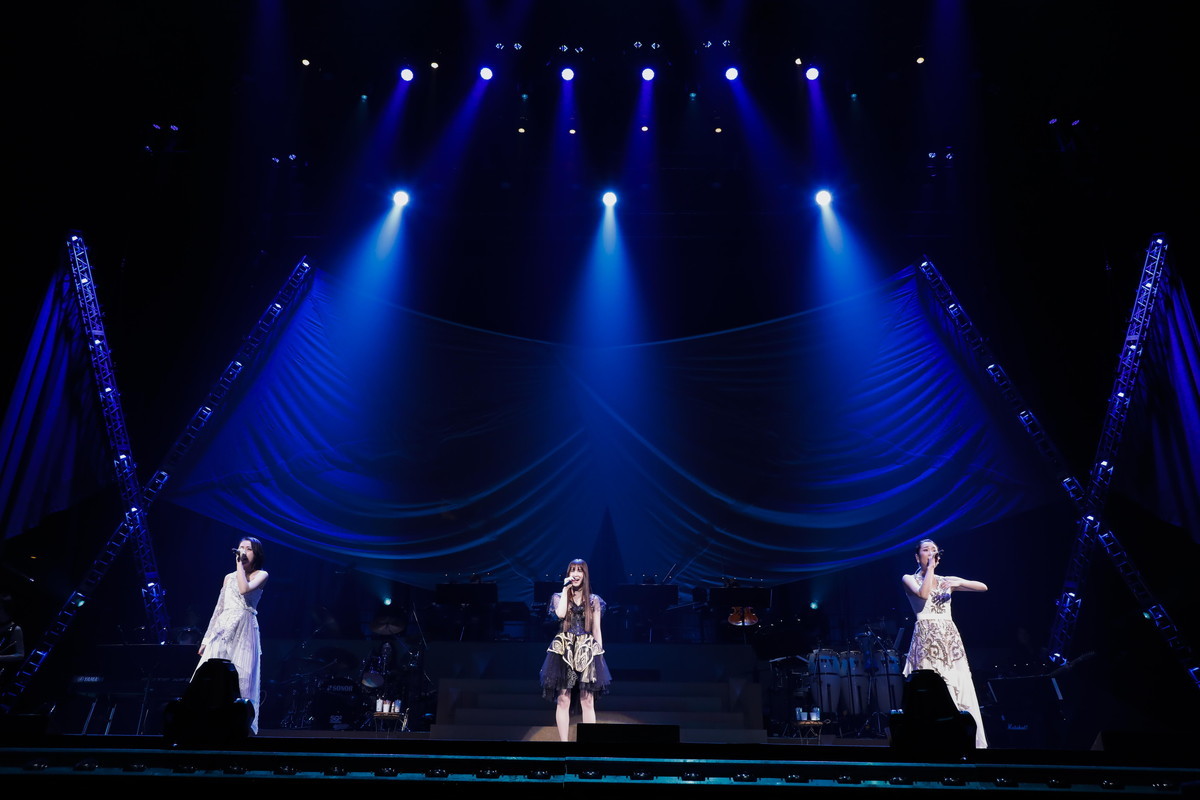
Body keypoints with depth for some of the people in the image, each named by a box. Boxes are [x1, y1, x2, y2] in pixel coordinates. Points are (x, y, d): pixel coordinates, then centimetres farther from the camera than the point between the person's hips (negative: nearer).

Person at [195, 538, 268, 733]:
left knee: (240, 679, -9)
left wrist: (240, 564, -9)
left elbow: (244, 589, -18)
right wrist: (207, 637, 13)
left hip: (244, 631, -5)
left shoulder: (261, 575, 3)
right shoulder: (229, 577, 18)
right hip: (222, 630, 5)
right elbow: (218, 609, 18)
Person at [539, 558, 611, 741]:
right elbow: (560, 614, -15)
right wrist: (566, 590, -8)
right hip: (564, 651, 0)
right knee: (563, 700, -2)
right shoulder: (559, 596, 8)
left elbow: (597, 630, 8)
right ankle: (564, 741, 4)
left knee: (587, 701, 0)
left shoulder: (594, 600, 9)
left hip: (587, 652, 0)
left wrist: (599, 654, 2)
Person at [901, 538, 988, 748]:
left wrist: (957, 583, -8)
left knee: (959, 690, -3)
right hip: (926, 638, -4)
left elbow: (983, 587, 9)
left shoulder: (946, 580, 17)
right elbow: (923, 593, -15)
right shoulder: (910, 579, 7)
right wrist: (930, 567, -6)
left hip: (950, 638, 4)